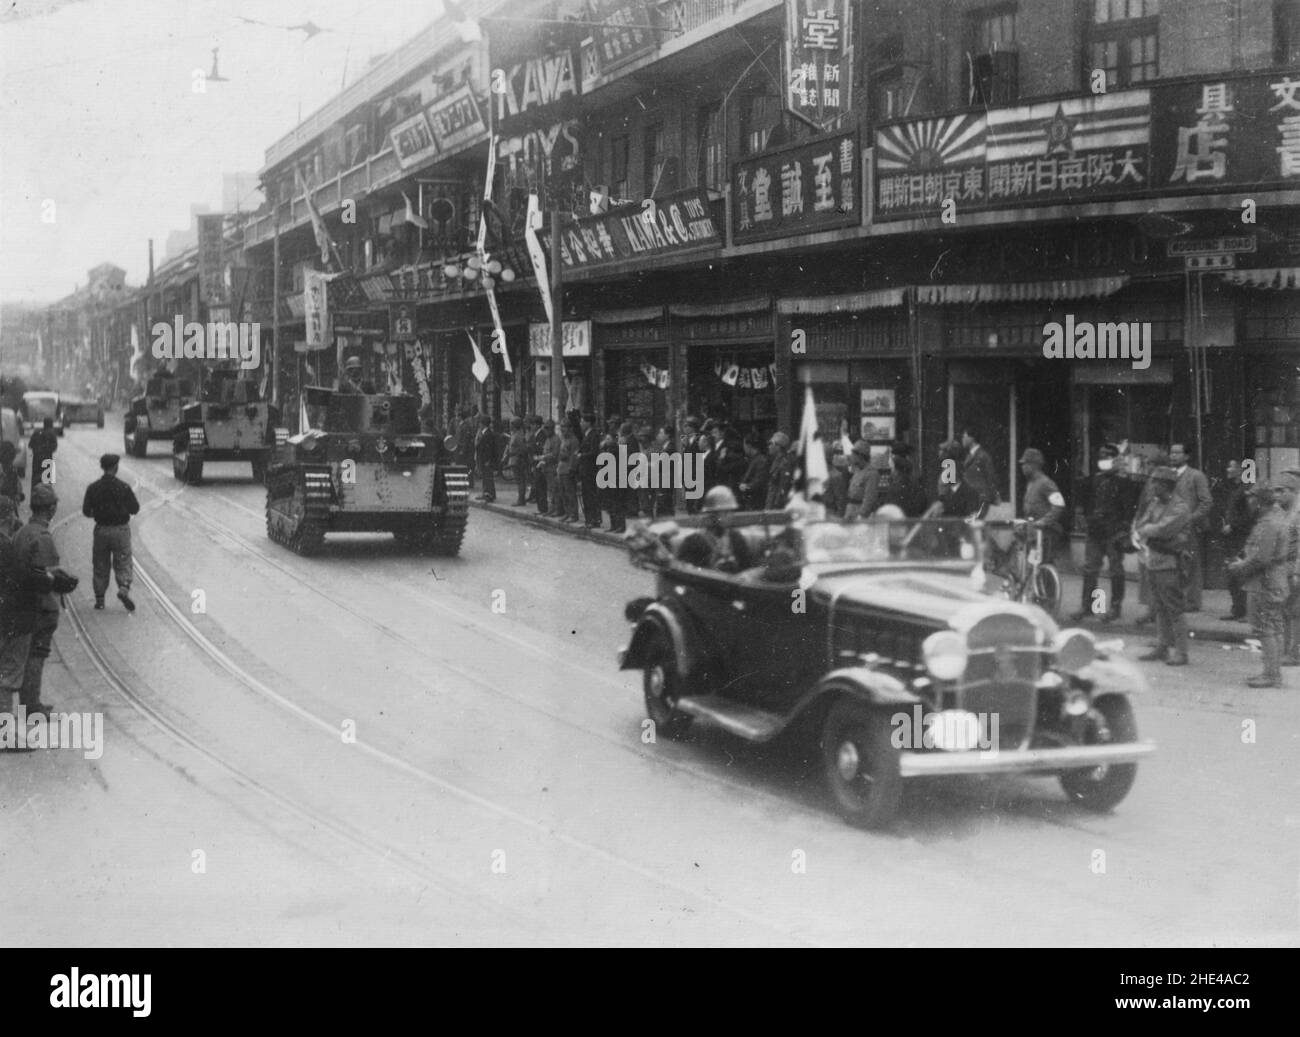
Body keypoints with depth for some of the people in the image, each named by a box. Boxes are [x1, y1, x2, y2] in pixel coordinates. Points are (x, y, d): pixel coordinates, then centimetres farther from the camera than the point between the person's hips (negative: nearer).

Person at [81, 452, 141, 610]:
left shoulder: (93, 488, -3)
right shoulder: (123, 487, -10)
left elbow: (86, 511, -1)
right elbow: (135, 509, -6)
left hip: (101, 530, 2)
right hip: (121, 530, -2)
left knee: (100, 565, 11)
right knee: (123, 562, 5)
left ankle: (99, 598, 12)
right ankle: (124, 588, -18)